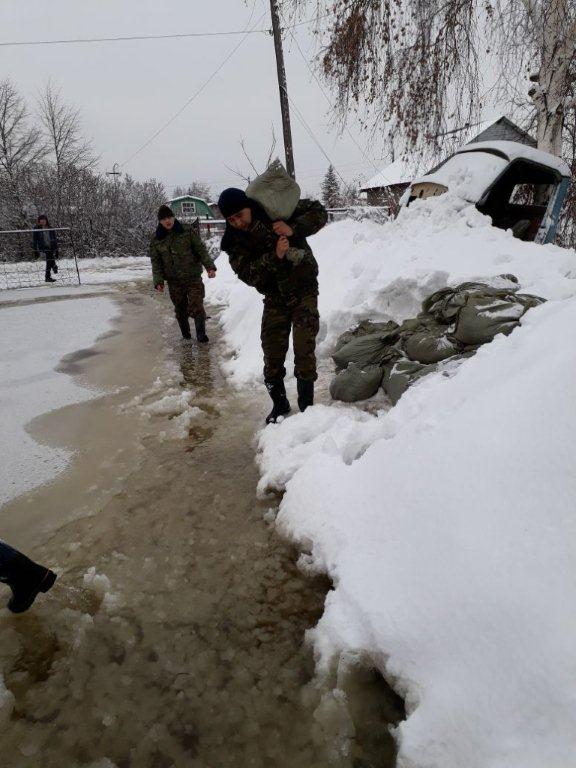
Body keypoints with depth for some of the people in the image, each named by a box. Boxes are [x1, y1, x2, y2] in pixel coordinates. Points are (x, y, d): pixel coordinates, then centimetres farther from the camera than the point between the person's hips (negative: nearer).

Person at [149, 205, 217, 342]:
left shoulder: (187, 230, -3)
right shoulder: (156, 239, 2)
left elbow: (201, 249, -3)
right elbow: (156, 262, 4)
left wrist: (209, 266, -16)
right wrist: (158, 281, -8)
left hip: (193, 278, -2)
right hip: (174, 281, 2)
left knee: (196, 307, -11)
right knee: (180, 310, 10)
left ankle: (201, 334, 0)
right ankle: (185, 335, 26)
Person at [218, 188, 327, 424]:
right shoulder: (234, 240, -5)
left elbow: (319, 212, -8)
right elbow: (247, 274, -16)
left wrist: (293, 229, -25)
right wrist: (275, 256, -31)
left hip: (304, 290, -3)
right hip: (274, 297, 3)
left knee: (304, 351, -9)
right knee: (272, 355, 4)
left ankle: (306, 405, 6)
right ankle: (279, 404, 23)